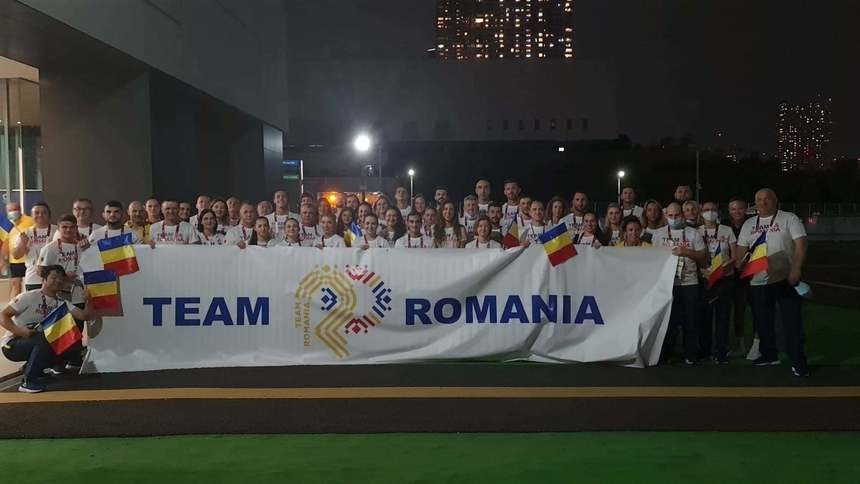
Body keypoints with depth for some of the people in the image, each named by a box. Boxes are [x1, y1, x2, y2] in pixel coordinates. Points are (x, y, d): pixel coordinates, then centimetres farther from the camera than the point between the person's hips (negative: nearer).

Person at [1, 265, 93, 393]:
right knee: (45, 338, -34)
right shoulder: (29, 297, -12)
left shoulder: (61, 304, 4)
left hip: (38, 345, 6)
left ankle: (30, 367, 8)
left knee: (72, 347, -10)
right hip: (12, 344, -6)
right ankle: (28, 381, -21)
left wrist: (88, 299, -24)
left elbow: (85, 316, -7)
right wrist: (20, 331, -30)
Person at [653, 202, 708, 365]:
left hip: (689, 283, 0)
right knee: (667, 320, 2)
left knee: (691, 321, 2)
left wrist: (687, 252, -13)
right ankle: (664, 355, 10)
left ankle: (690, 355, 13)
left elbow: (703, 257, 2)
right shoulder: (658, 234, 9)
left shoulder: (693, 233, 6)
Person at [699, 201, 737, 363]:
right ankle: (703, 350, 15)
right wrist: (703, 270, -14)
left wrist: (728, 265, -18)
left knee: (722, 315, 1)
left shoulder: (727, 230, 5)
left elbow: (735, 256, 2)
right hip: (704, 278, 0)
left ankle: (721, 353, 7)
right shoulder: (697, 232, 5)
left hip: (725, 278, 0)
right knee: (705, 315, 2)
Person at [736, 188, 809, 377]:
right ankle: (768, 355, 29)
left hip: (785, 279, -5)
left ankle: (798, 363, 3)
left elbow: (801, 245, -9)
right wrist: (739, 269, 0)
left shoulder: (789, 219, -2)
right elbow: (742, 250, 14)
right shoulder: (748, 224, 12)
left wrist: (796, 270, -19)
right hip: (757, 282, 5)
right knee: (762, 322, 14)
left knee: (792, 323, -3)